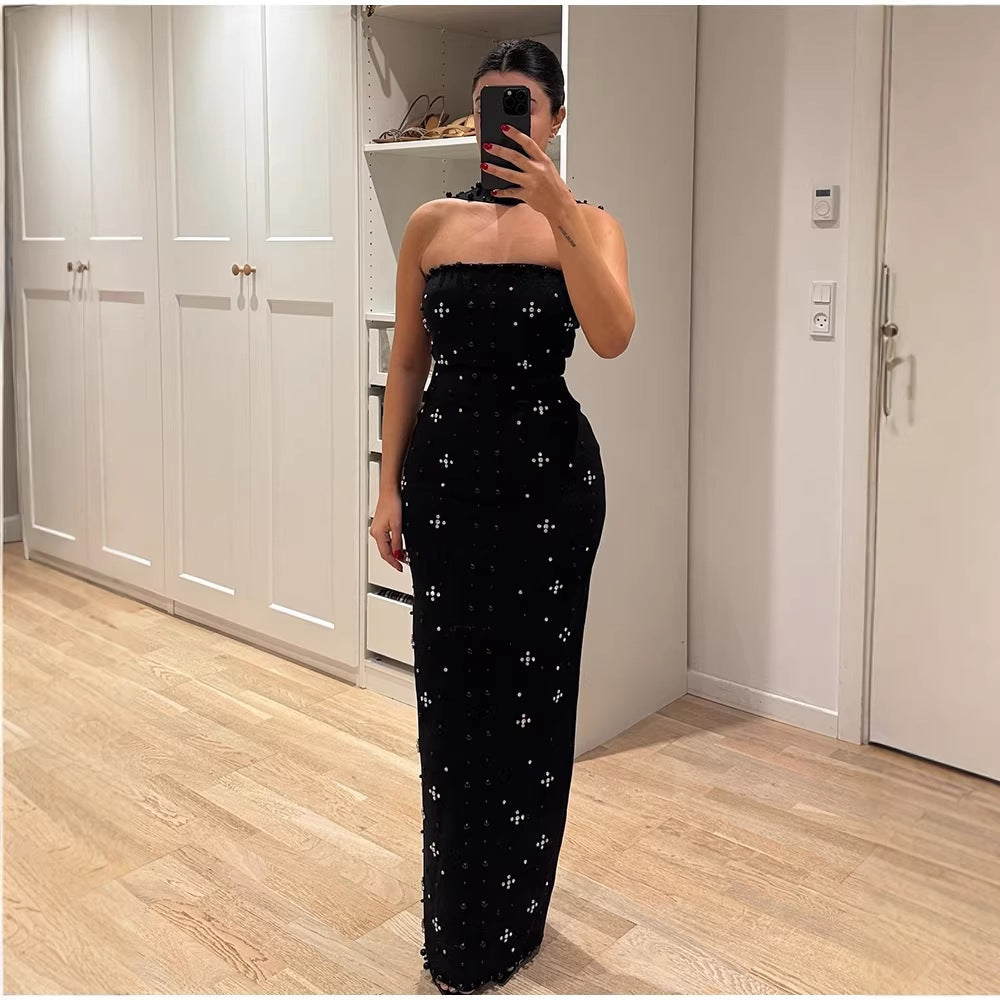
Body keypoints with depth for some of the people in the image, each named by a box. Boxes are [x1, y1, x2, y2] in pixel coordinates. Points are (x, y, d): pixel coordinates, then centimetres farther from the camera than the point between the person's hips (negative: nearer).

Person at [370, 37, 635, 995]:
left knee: (533, 692, 6)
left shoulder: (589, 222, 0)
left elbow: (613, 337, -19)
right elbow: (406, 364, 7)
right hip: (447, 467, 2)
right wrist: (390, 485, 2)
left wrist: (556, 209, -26)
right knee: (451, 690, 7)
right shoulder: (432, 223, 5)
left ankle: (511, 920, 27)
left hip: (550, 470, -1)